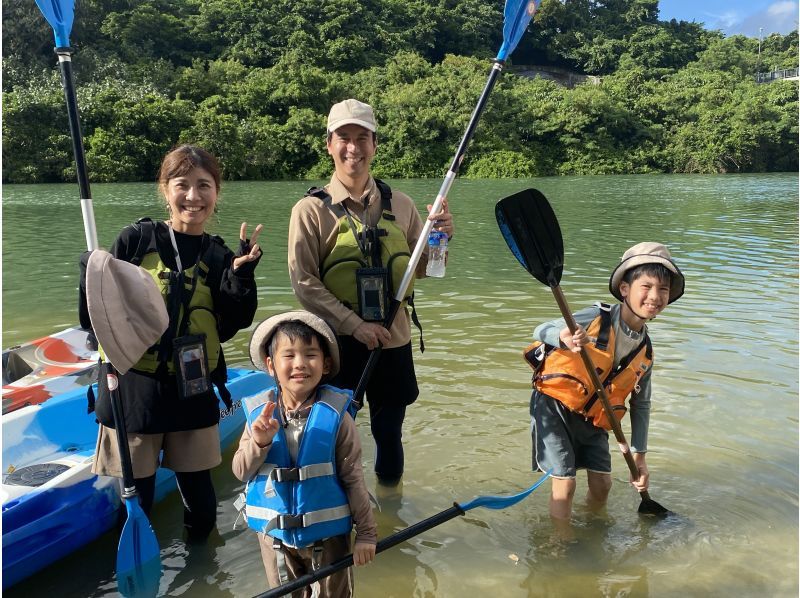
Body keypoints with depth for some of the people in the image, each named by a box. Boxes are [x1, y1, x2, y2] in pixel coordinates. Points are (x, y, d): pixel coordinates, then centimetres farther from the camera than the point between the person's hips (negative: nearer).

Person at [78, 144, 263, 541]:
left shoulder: (218, 257, 3)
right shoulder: (136, 239, -4)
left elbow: (231, 325, -6)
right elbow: (94, 319, -3)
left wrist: (241, 275, -17)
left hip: (192, 392, 2)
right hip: (132, 389, -2)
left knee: (200, 500, 12)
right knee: (136, 497, 9)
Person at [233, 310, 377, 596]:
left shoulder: (335, 414, -18)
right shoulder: (259, 411, -11)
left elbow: (353, 476, -11)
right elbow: (241, 472, -6)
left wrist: (366, 532, -6)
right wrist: (259, 443, -26)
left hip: (327, 531, -2)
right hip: (274, 532, 3)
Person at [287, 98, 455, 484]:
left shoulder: (400, 205, 3)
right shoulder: (311, 209, -7)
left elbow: (420, 269, 10)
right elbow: (304, 283, -11)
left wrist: (439, 238, -10)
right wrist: (355, 325, -19)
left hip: (394, 340, 3)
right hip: (339, 342, -3)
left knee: (389, 434, 18)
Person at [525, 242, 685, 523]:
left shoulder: (645, 350, -2)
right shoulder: (597, 318, -20)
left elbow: (641, 404, 9)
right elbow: (541, 330, -16)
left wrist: (639, 455, 9)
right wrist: (563, 336, -41)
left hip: (592, 418, 6)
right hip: (553, 405, -6)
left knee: (602, 484, 7)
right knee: (565, 483, -9)